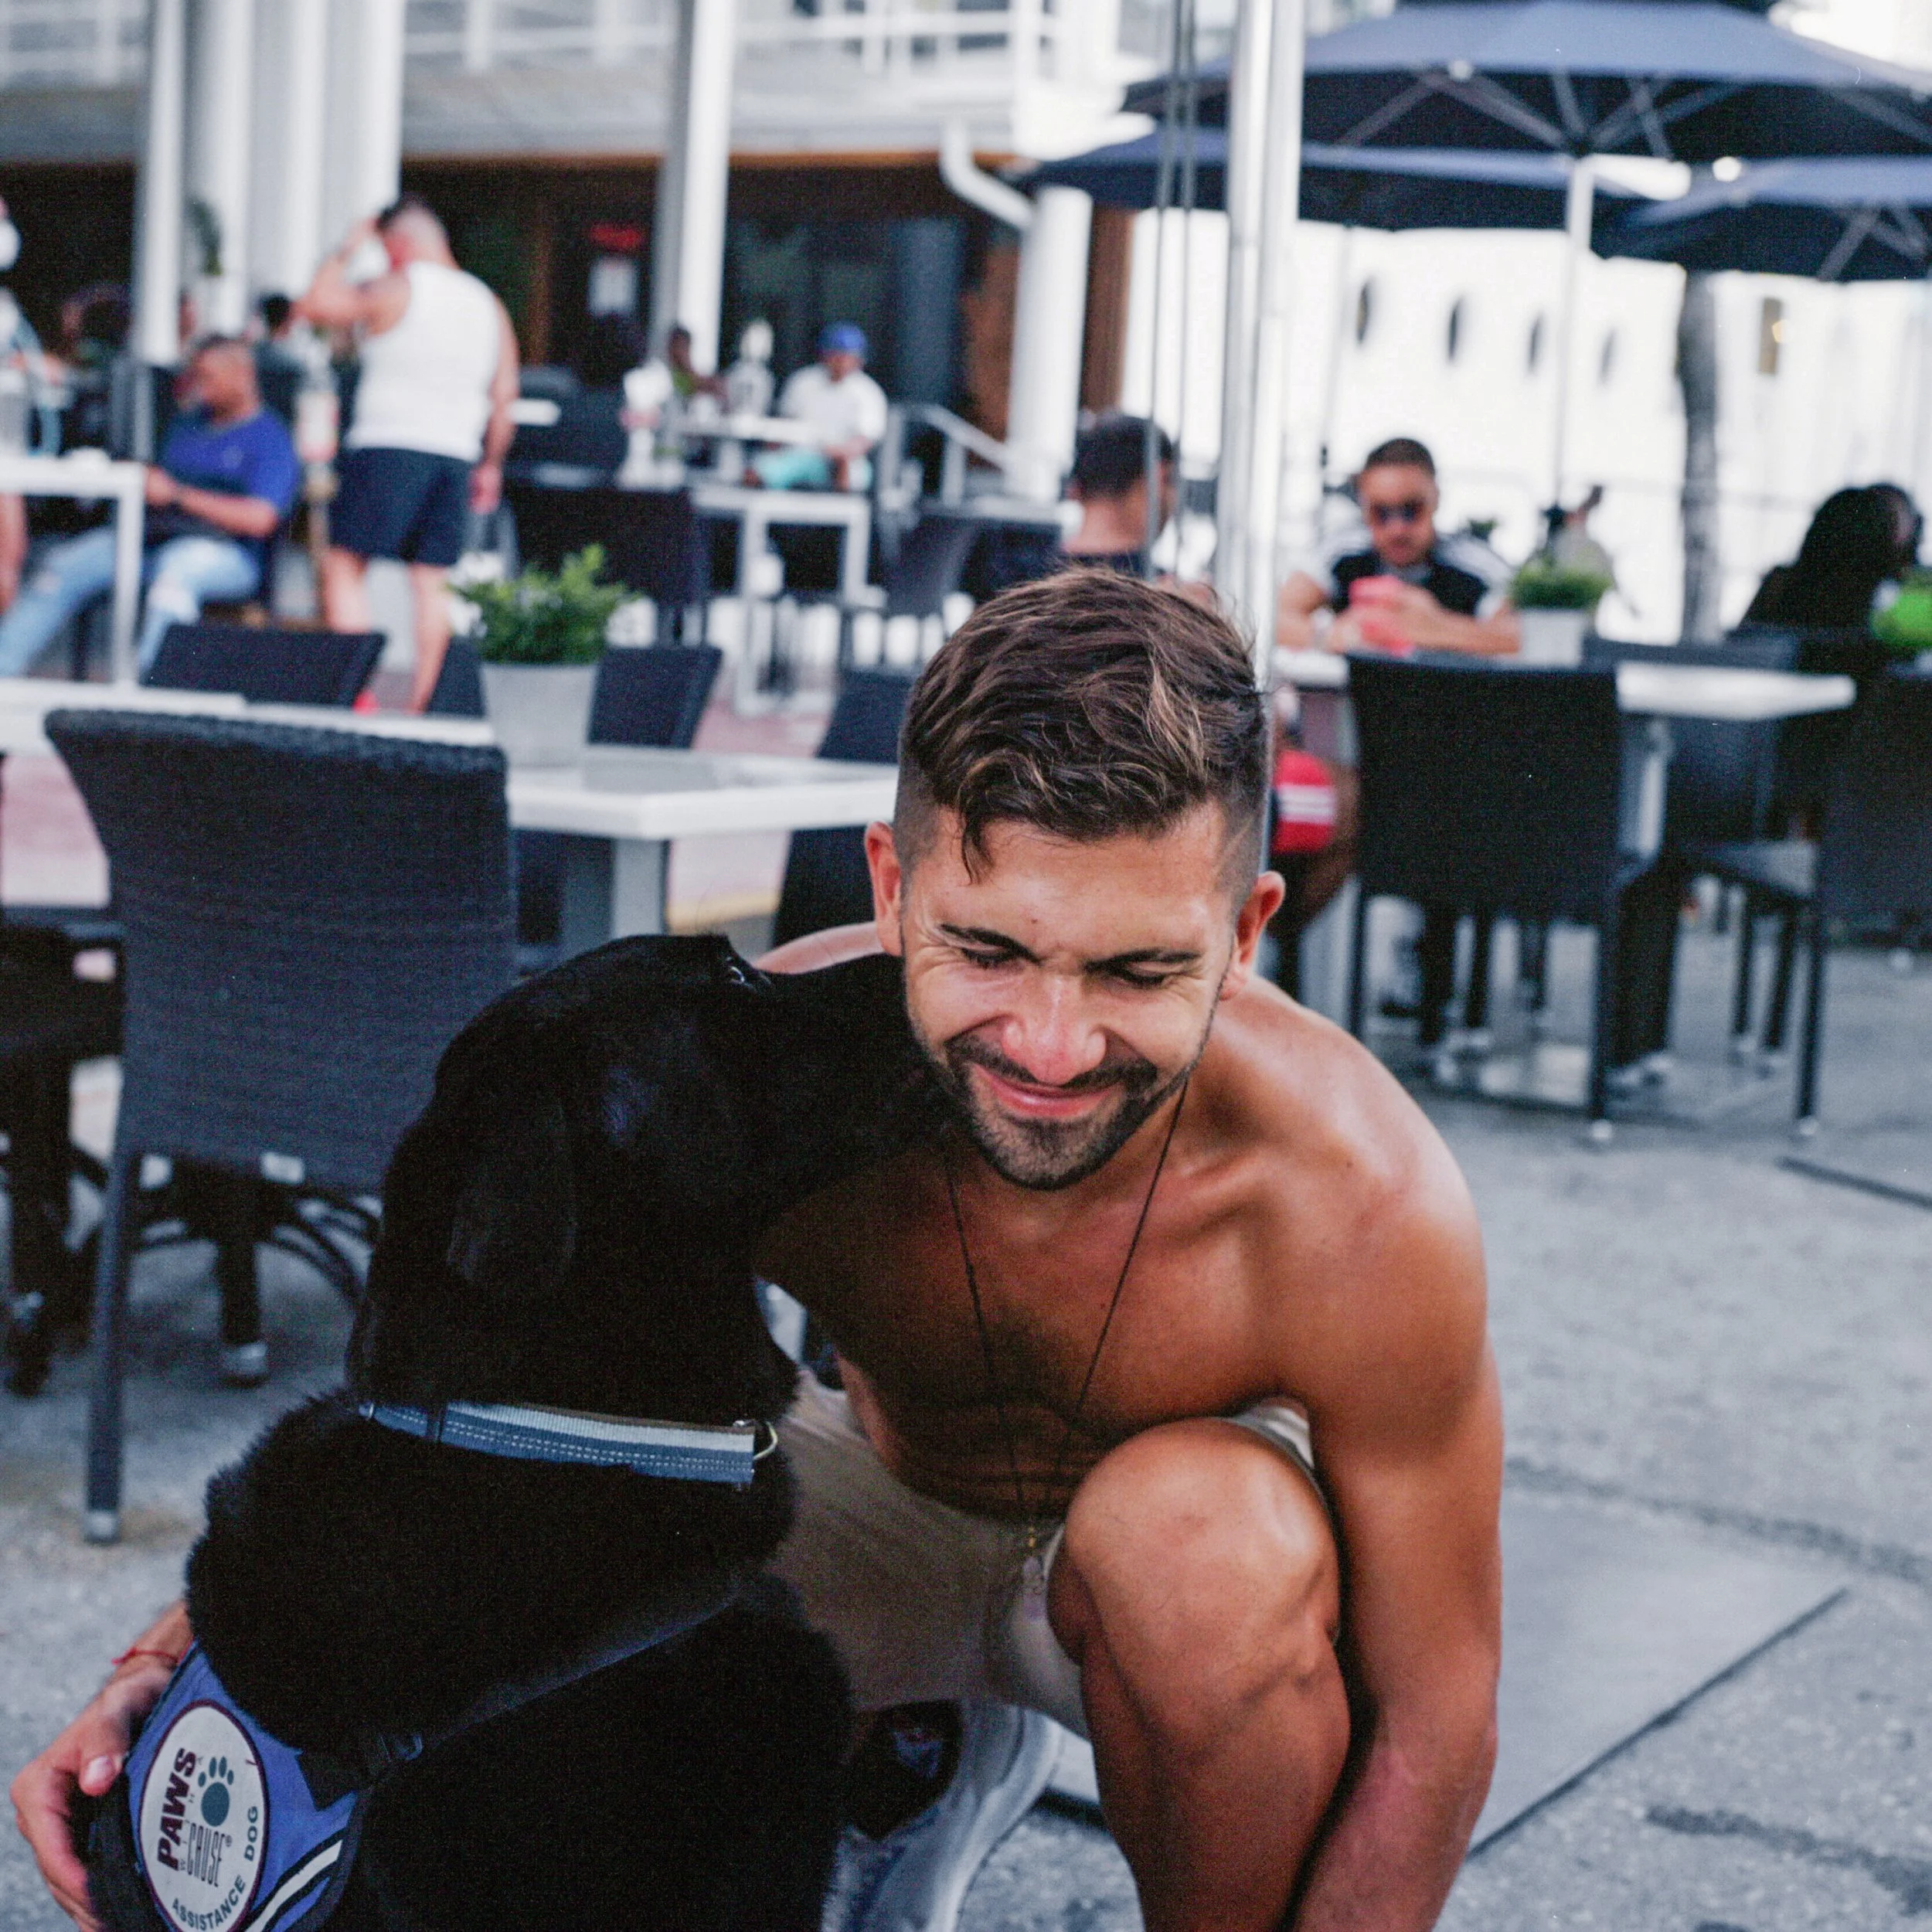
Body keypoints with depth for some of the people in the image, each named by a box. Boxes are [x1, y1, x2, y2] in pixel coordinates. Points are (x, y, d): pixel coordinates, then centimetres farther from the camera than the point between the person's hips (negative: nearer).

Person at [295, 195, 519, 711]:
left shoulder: (392, 291, -5)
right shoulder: (489, 306, 13)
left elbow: (314, 305, -2)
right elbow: (504, 397, 13)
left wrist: (345, 252, 10)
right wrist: (490, 466, 20)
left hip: (387, 447, -5)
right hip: (455, 454, 5)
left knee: (345, 567, 1)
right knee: (432, 581, 6)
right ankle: (422, 702, 3)